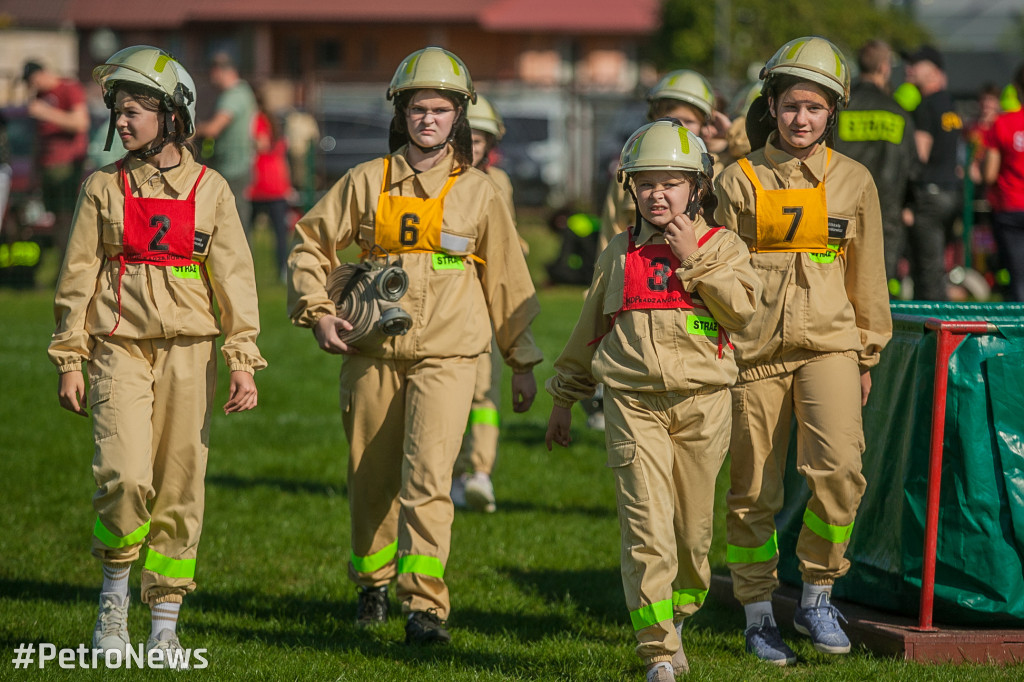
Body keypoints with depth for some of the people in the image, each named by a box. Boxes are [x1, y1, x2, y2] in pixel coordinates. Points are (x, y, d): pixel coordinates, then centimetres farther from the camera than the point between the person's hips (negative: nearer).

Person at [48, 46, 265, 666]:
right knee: (125, 475, -17)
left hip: (188, 351, 1)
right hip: (119, 346, 0)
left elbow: (235, 278, 4)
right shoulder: (105, 188, 5)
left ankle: (165, 625, 11)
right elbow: (78, 278, 8)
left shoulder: (209, 189, 4)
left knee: (180, 486, 1)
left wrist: (244, 363, -2)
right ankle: (114, 594, 6)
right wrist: (70, 362, 4)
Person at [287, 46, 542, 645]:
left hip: (447, 355, -2)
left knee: (427, 477, -17)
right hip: (373, 353, 2)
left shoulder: (478, 192, 4)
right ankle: (372, 584, 34)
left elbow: (507, 278, 11)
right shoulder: (367, 181, 4)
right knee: (372, 479, 11)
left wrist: (523, 362, 14)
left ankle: (425, 606, -20)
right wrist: (317, 312, -1)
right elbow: (311, 245, 13)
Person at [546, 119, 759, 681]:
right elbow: (589, 330, 21)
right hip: (633, 402, 0)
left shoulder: (721, 246, 6)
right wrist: (565, 400, 23)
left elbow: (742, 307, -11)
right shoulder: (619, 254, 12)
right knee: (646, 525, -10)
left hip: (700, 401, 0)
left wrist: (693, 259, -12)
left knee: (693, 526, 6)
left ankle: (676, 615, 32)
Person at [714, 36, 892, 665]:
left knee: (838, 467, -19)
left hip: (827, 344, 0)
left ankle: (817, 599, -2)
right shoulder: (740, 181, 2)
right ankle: (759, 615, 17)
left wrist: (868, 355, 16)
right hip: (754, 347, 0)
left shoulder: (853, 181, 7)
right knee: (753, 490, 3)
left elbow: (867, 275, 15)